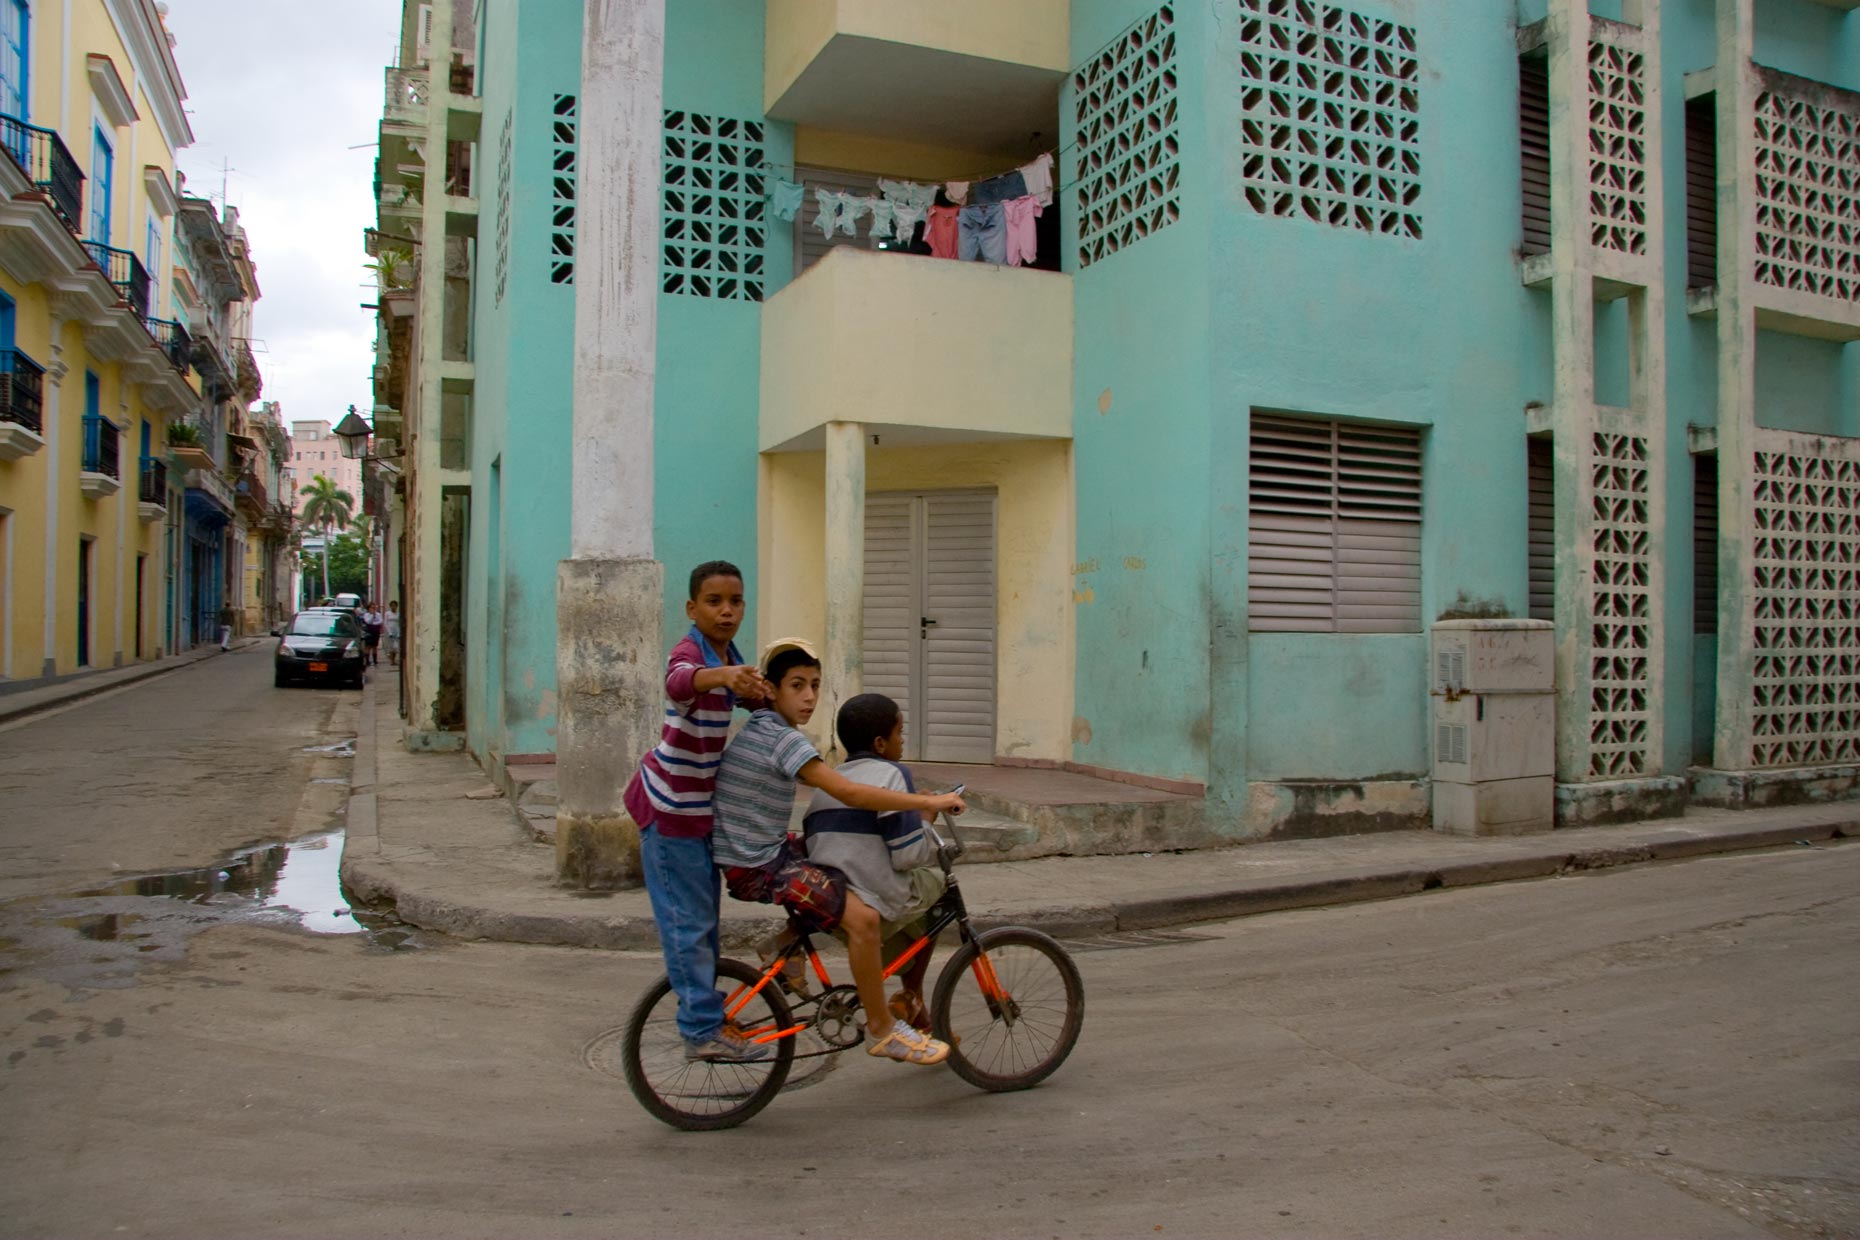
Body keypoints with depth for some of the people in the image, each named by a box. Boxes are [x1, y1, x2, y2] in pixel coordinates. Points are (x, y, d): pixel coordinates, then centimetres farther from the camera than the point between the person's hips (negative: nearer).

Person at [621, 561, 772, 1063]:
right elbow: (680, 681, -47)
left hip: (699, 803, 9)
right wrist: (723, 675, -66)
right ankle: (703, 1031, 5)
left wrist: (757, 692, 1)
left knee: (704, 915, 17)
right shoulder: (689, 651, -21)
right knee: (688, 921, -3)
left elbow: (756, 701, 23)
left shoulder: (728, 658, 6)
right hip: (670, 805, -9)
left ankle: (705, 1014, 29)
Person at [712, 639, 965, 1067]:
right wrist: (928, 802, -22)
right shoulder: (783, 739, -19)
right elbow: (849, 793, -26)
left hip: (768, 850, 10)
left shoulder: (757, 727, 11)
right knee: (863, 917, -20)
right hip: (757, 866, -10)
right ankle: (883, 1031, -6)